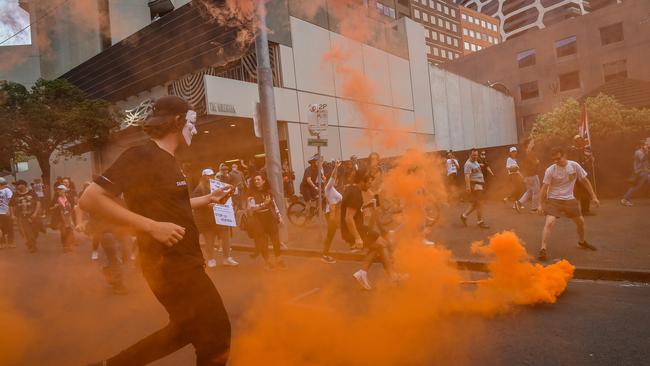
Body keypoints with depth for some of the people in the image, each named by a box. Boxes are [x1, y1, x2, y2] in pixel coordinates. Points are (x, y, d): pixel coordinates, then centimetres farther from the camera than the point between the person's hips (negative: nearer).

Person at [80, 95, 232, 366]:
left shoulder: (167, 160, 12)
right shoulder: (141, 156, -16)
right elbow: (90, 199, -24)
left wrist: (209, 199, 22)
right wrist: (152, 226, -28)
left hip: (182, 260, 10)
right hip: (168, 263, -10)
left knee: (188, 329, 23)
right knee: (215, 333, 1)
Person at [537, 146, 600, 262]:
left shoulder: (574, 166, -9)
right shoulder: (550, 170, -15)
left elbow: (585, 180, 3)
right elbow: (544, 187, -10)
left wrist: (594, 197, 5)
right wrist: (541, 204, -11)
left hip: (569, 199, 4)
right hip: (554, 200, -4)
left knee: (581, 221, 16)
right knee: (549, 223, -21)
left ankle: (582, 242, 45)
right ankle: (543, 250, -20)